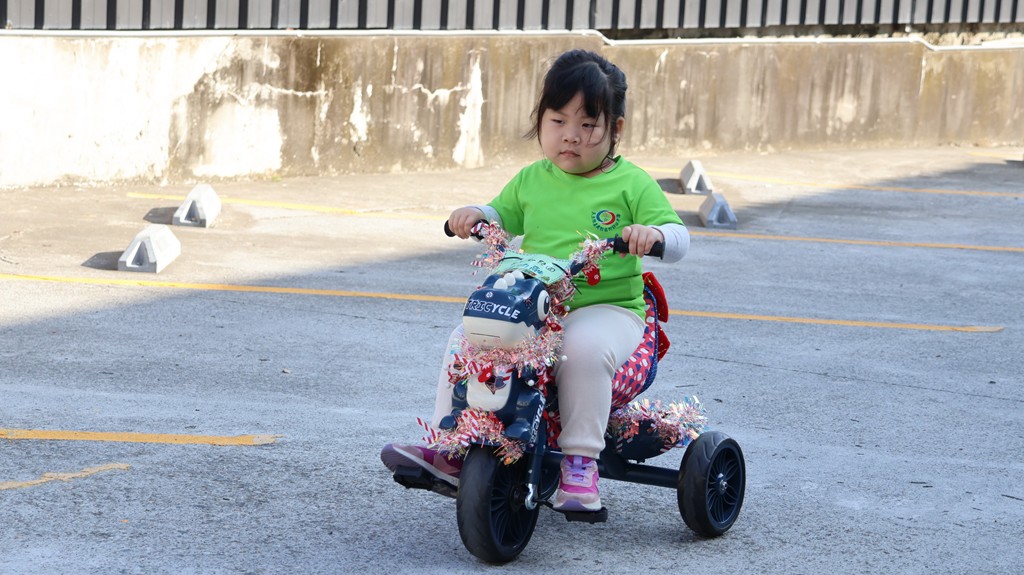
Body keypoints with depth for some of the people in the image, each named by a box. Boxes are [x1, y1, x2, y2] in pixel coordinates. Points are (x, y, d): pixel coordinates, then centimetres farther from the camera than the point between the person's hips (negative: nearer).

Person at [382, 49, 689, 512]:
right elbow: (503, 218, 26)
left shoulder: (631, 184, 0)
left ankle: (579, 461, -27)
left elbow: (677, 240, -4)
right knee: (466, 337, -14)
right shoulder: (532, 180, 13)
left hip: (607, 307, -5)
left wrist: (653, 233, -28)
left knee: (585, 347, -37)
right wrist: (476, 214, 3)